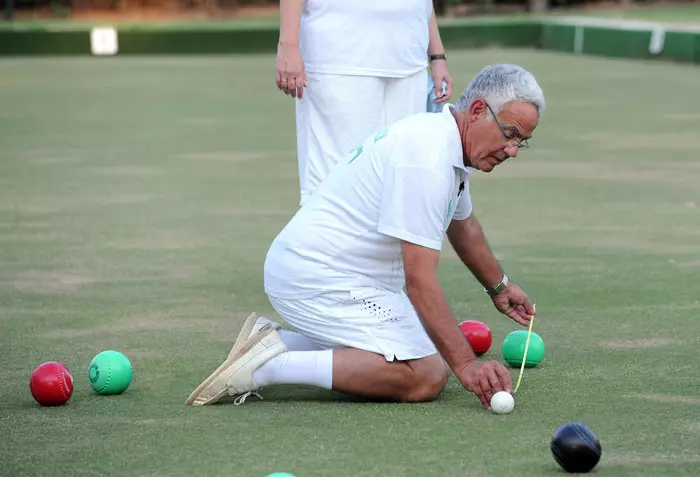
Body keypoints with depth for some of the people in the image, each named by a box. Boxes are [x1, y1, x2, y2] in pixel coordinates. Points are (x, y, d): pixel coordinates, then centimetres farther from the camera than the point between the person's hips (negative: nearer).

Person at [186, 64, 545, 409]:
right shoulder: (426, 161, -22)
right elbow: (419, 281, -25)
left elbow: (462, 225, 33)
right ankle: (270, 364, -18)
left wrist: (499, 287, 46)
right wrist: (465, 364, -26)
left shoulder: (446, 143, 11)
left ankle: (273, 340, 10)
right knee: (426, 376, -20)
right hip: (321, 282, -11)